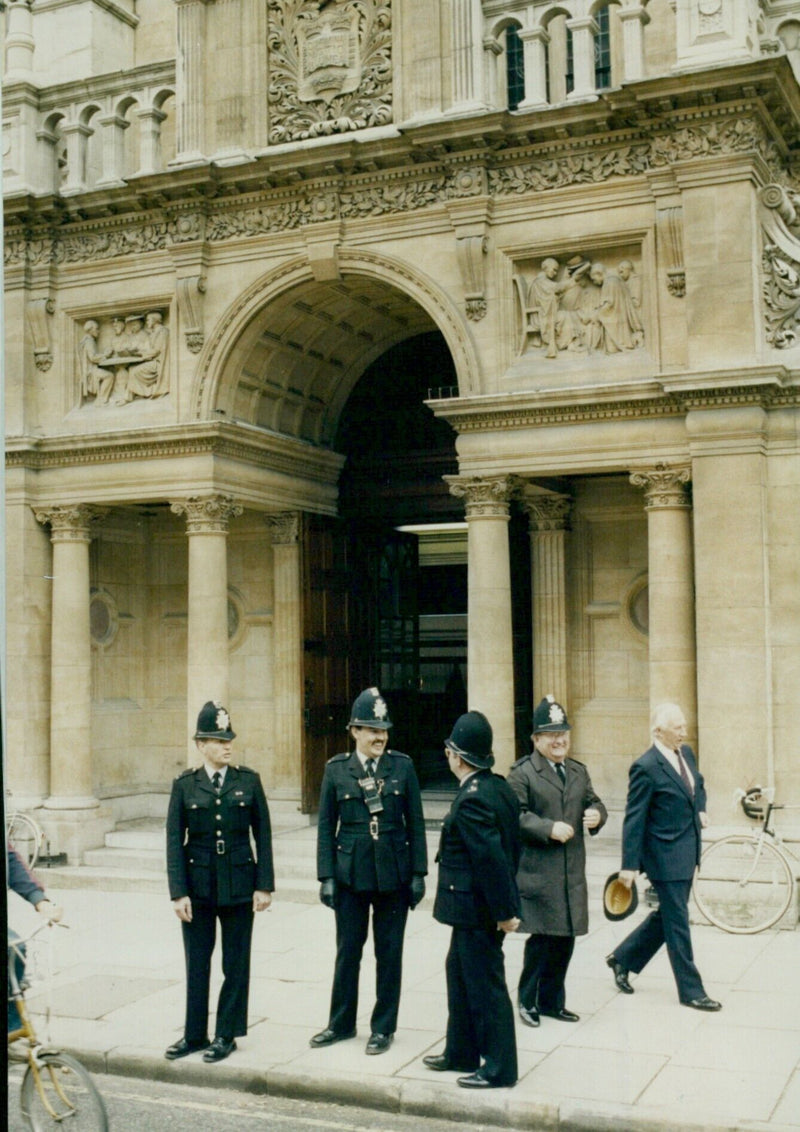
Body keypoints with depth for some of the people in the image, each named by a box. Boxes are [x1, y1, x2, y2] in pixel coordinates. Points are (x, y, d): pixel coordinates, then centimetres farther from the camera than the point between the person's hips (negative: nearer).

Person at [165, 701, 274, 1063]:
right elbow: (174, 841, -1)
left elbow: (263, 836, 2)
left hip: (239, 885, 0)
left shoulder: (248, 781, 0)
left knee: (236, 964, 6)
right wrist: (178, 892, -7)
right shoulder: (184, 785, -1)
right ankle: (194, 1034, 23)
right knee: (196, 963, 9)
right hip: (198, 886, 0)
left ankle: (226, 1035, 19)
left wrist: (264, 885, -3)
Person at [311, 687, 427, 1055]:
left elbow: (415, 822, 1)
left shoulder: (402, 766, -1)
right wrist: (326, 876, -3)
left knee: (389, 952, 7)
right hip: (350, 873, 0)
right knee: (347, 950, 10)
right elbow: (326, 826, 1)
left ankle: (383, 1027, 20)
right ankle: (341, 1023, 26)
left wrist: (418, 873, -2)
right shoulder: (336, 770, -1)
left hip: (393, 873, 0)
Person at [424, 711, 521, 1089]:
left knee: (485, 985, 1)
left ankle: (499, 1069, 13)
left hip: (475, 909, -10)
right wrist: (504, 904, 18)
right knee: (460, 971, 21)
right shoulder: (500, 787, 5)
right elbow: (510, 849, 11)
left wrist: (504, 911, -20)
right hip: (482, 906, 10)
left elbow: (492, 858, -27)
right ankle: (461, 1052, 34)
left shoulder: (471, 799, -24)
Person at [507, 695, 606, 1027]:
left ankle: (552, 1001, 25)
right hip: (537, 872, -7)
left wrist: (597, 814, -5)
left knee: (565, 940, 11)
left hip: (572, 873, 7)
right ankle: (527, 1000, 13)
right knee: (542, 938, -5)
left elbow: (594, 803, 18)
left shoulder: (578, 771, 16)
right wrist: (550, 828, -21)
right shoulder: (522, 773, -6)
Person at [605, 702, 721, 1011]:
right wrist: (630, 865, -16)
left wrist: (701, 809, 7)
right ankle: (691, 991, 13)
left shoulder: (687, 753, 6)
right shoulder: (646, 767, -18)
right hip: (666, 856, -9)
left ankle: (623, 958, 34)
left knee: (668, 916, 19)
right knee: (677, 923, 2)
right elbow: (634, 819, -16)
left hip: (688, 854, 9)